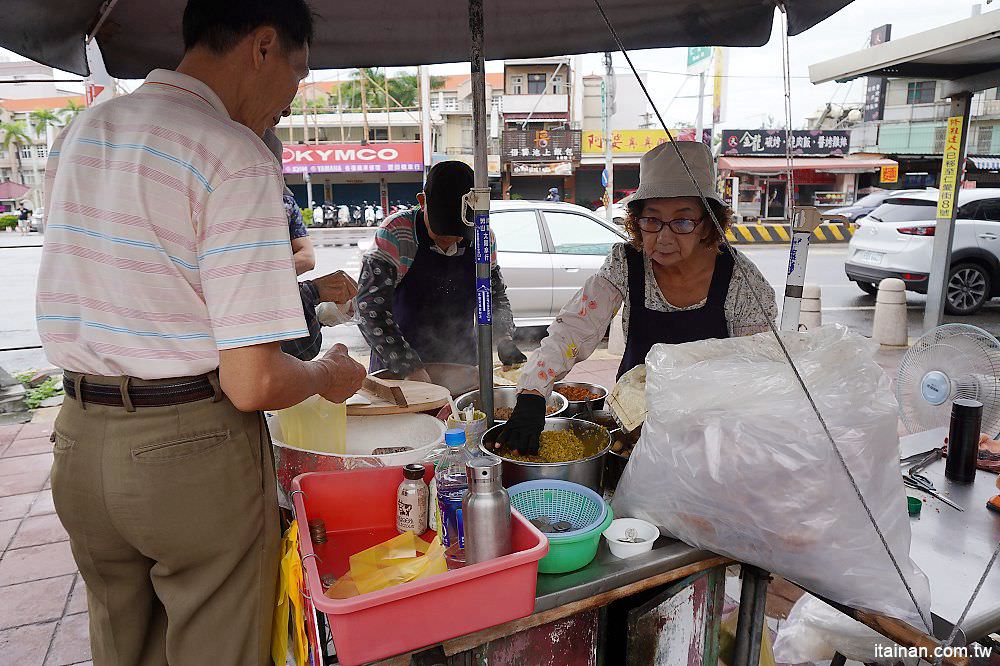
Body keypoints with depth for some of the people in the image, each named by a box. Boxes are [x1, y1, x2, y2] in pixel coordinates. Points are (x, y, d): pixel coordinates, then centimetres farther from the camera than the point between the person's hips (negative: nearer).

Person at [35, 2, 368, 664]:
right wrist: (326, 375, -1)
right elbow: (253, 384, -22)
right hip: (194, 457, -7)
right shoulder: (235, 155, -18)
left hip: (80, 440, 8)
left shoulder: (75, 137, 8)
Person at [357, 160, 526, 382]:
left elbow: (496, 295, 9)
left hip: (462, 363, 4)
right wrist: (410, 368, -29)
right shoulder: (395, 234, -18)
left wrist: (504, 339, -10)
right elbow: (370, 308, -23)